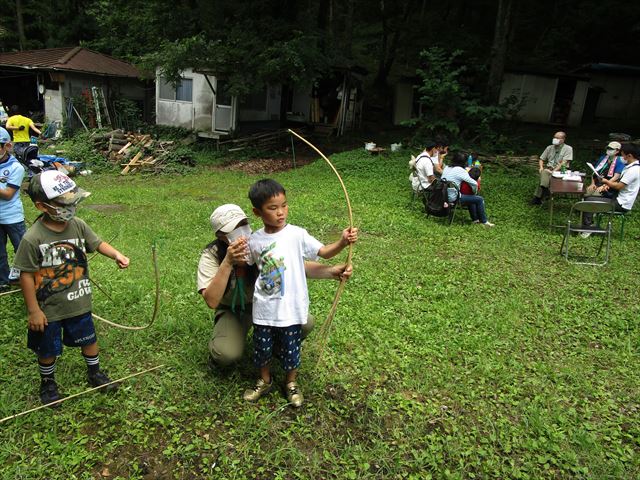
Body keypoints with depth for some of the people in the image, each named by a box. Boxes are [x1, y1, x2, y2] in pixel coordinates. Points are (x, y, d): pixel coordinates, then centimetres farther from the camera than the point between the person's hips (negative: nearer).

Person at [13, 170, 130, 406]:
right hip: (48, 309, -4)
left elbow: (97, 243, 3)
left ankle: (95, 373, 45)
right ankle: (47, 382, 44)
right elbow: (26, 275, -16)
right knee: (48, 349, 17)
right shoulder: (32, 238, -23)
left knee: (88, 339, 20)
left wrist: (116, 255, -18)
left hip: (79, 303, 4)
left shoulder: (78, 225, -10)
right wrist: (33, 310, -12)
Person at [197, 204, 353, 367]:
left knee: (305, 323, -20)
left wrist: (331, 271, -45)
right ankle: (216, 349, 10)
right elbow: (211, 301, -34)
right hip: (232, 310, -2)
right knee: (227, 354, -29)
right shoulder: (211, 255, -24)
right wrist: (228, 262, -45)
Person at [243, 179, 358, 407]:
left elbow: (324, 252, -12)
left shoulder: (297, 235, -10)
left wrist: (343, 242, -28)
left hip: (291, 308, -2)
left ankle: (291, 383, 40)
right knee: (261, 346, 17)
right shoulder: (254, 240, -3)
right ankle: (265, 381, 45)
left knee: (290, 348, 13)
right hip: (264, 308, 2)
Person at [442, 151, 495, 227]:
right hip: (453, 199, -9)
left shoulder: (446, 168, 7)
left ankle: (475, 219, 37)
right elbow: (474, 184, -16)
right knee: (479, 199, 0)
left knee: (471, 197, 30)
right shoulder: (460, 171, -15)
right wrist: (475, 193, 4)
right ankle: (484, 221, 16)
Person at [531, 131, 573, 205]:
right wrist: (541, 167, -1)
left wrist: (554, 171, -23)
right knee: (544, 173, -34)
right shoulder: (550, 148, 17)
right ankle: (544, 190, -45)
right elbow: (541, 159, 22)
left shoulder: (568, 149, 2)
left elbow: (564, 163, -11)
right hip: (548, 169, 4)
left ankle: (537, 197, -34)